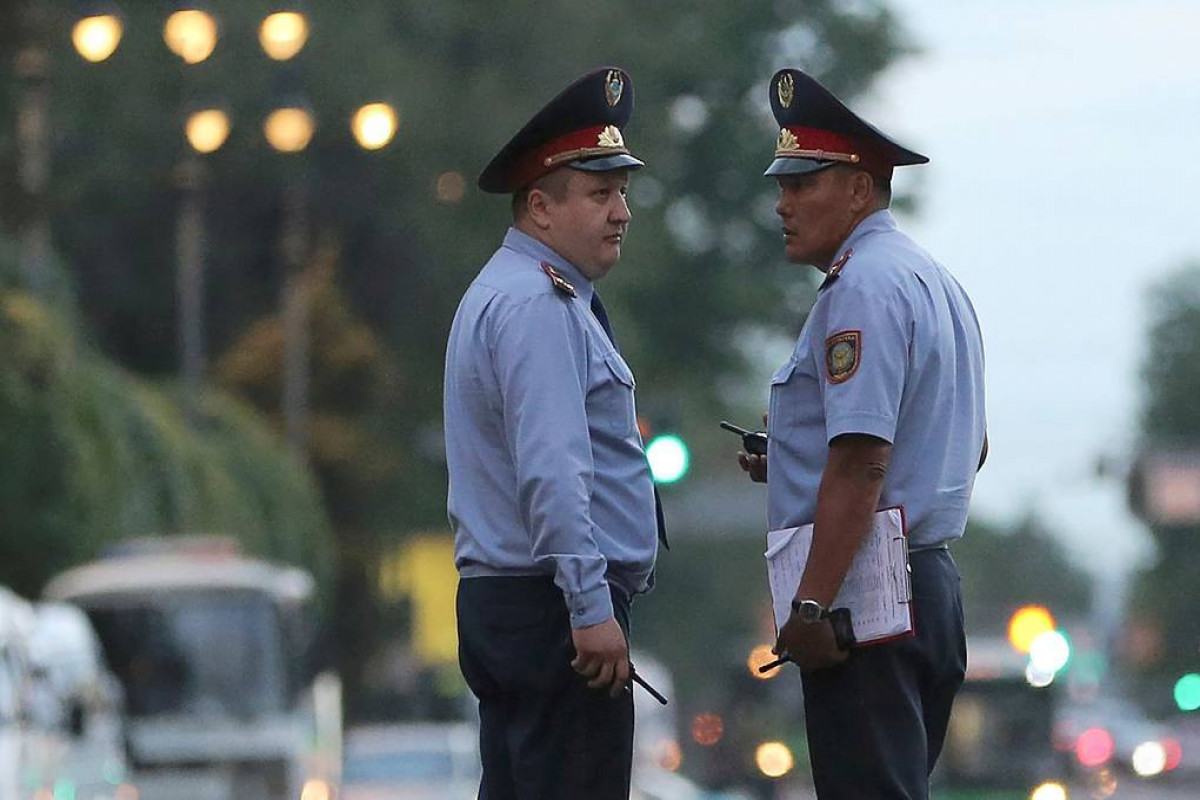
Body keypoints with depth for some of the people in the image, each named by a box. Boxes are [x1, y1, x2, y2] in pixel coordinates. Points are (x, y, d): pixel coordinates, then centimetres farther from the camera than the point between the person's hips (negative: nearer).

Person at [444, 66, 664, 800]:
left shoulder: (503, 295, 20)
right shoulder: (537, 305, -14)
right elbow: (552, 472, -23)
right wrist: (592, 609, -25)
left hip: (498, 602, 11)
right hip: (553, 603, -11)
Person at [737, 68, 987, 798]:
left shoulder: (864, 287, -13)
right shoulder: (935, 280, 19)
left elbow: (862, 462, -21)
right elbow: (971, 449, 27)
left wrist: (812, 606, -22)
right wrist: (794, 460, 23)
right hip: (934, 581, 10)